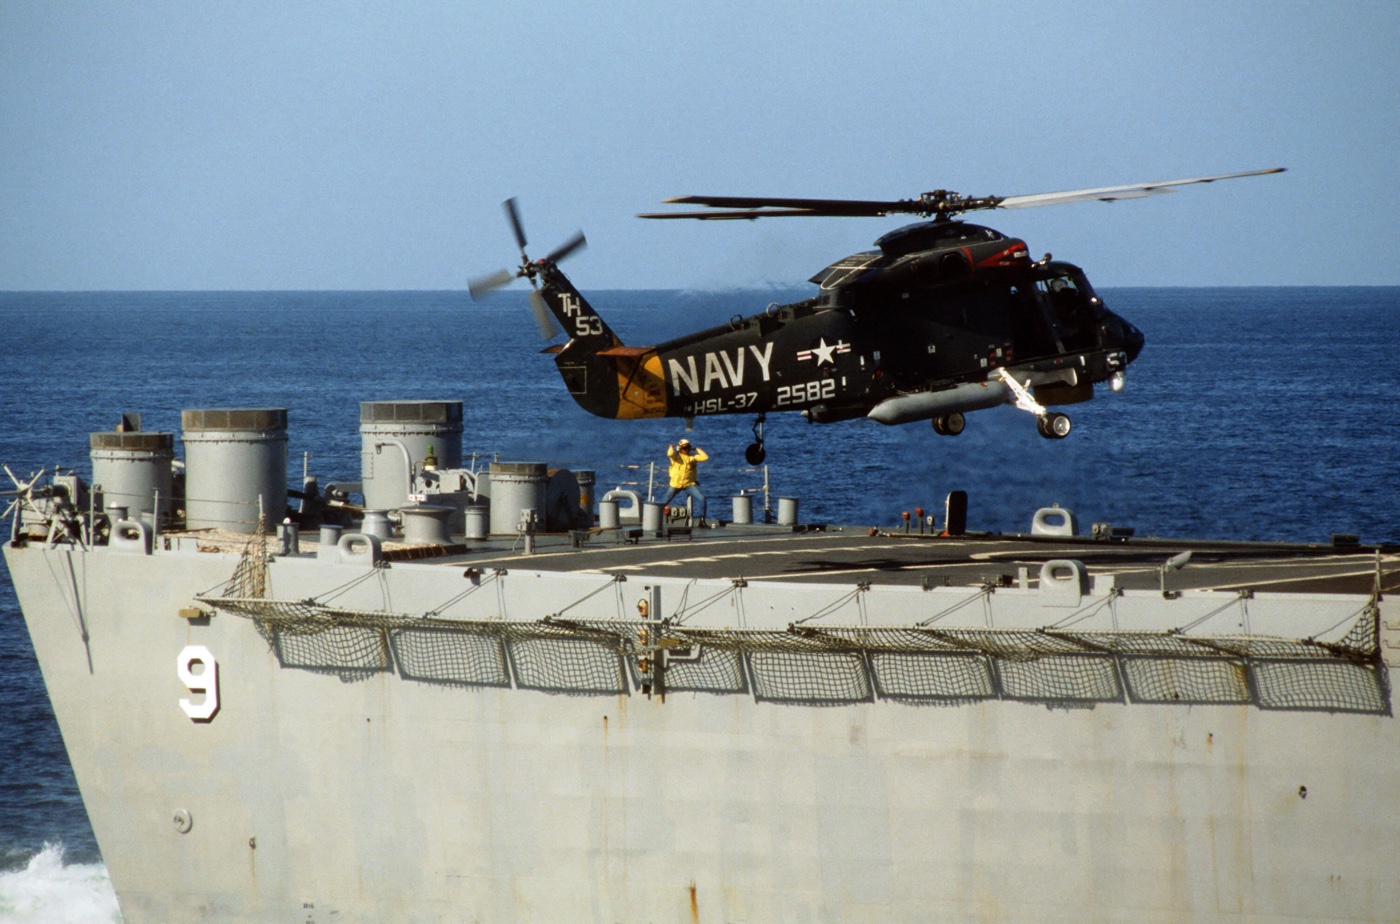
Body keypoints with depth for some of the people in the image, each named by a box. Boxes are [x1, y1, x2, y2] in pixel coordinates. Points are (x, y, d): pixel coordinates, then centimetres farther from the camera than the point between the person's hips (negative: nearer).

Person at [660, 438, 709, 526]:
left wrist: (697, 449, -1)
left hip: (689, 485, 1)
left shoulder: (692, 457, 2)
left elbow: (705, 457, -9)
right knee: (664, 501, 9)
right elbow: (670, 454, -26)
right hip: (676, 485, -1)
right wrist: (671, 447, -8)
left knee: (701, 498, -18)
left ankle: (702, 521, -12)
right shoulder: (676, 456, -3)